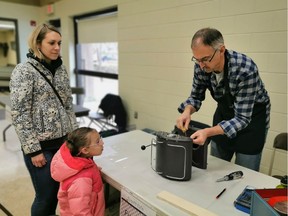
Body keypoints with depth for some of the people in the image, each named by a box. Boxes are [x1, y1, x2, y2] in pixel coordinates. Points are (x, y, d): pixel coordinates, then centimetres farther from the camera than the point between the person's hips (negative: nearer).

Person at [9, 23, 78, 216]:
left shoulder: (61, 69, 7)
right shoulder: (24, 71, -11)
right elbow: (19, 114, -14)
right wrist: (33, 150, -14)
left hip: (64, 142, 5)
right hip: (42, 146, -5)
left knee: (60, 191, 16)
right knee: (46, 196, 8)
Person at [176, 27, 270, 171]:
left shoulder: (245, 69, -35)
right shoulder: (201, 66, -19)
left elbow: (242, 118, -32)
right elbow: (196, 96, -5)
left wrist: (208, 132, -44)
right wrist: (187, 111, -26)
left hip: (252, 117, -4)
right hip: (224, 112, 5)